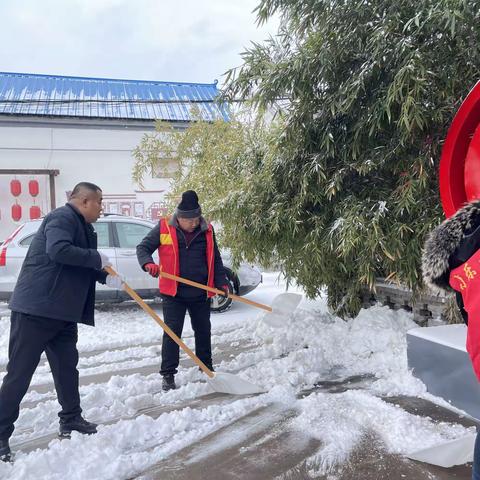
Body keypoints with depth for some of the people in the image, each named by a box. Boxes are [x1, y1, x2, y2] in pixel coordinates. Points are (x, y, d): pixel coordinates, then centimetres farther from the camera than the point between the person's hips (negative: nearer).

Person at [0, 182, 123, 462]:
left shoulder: (82, 226, 17)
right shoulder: (63, 217, -13)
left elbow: (82, 267, 24)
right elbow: (58, 250, -32)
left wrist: (106, 277, 7)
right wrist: (97, 258, -22)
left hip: (62, 312, 10)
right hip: (36, 309, -10)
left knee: (66, 367, 16)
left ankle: (71, 420, 30)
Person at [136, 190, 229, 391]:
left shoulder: (206, 231, 1)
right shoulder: (164, 228, -7)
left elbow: (215, 260, 9)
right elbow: (143, 247, -3)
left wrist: (221, 282, 1)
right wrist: (148, 263, -23)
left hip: (201, 293, 3)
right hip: (173, 293, -3)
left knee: (203, 331, 15)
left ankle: (206, 367, 32)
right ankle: (168, 374, 11)